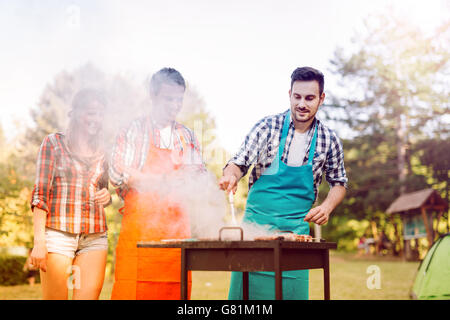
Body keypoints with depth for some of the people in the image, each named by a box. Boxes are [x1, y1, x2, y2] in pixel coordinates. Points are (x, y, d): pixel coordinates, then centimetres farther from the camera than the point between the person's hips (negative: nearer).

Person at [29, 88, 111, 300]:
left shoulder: (102, 153, 15)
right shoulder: (54, 143, 4)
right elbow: (40, 193, -2)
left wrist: (107, 197, 0)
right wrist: (39, 241, -11)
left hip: (95, 237, 4)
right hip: (58, 234, -3)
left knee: (90, 295, -6)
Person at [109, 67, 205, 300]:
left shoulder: (187, 136, 17)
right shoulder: (134, 131, 5)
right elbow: (117, 174, -6)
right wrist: (164, 181, -13)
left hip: (177, 229, 4)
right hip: (140, 227, -3)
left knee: (174, 291, -1)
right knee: (132, 290, -8)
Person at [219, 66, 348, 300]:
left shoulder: (329, 141, 2)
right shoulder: (267, 127, -3)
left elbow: (339, 183, 14)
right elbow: (239, 162, -5)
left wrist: (327, 207, -4)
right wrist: (231, 175, -28)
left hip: (296, 229, 1)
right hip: (255, 224, -1)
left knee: (292, 291, 1)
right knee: (247, 289, 0)